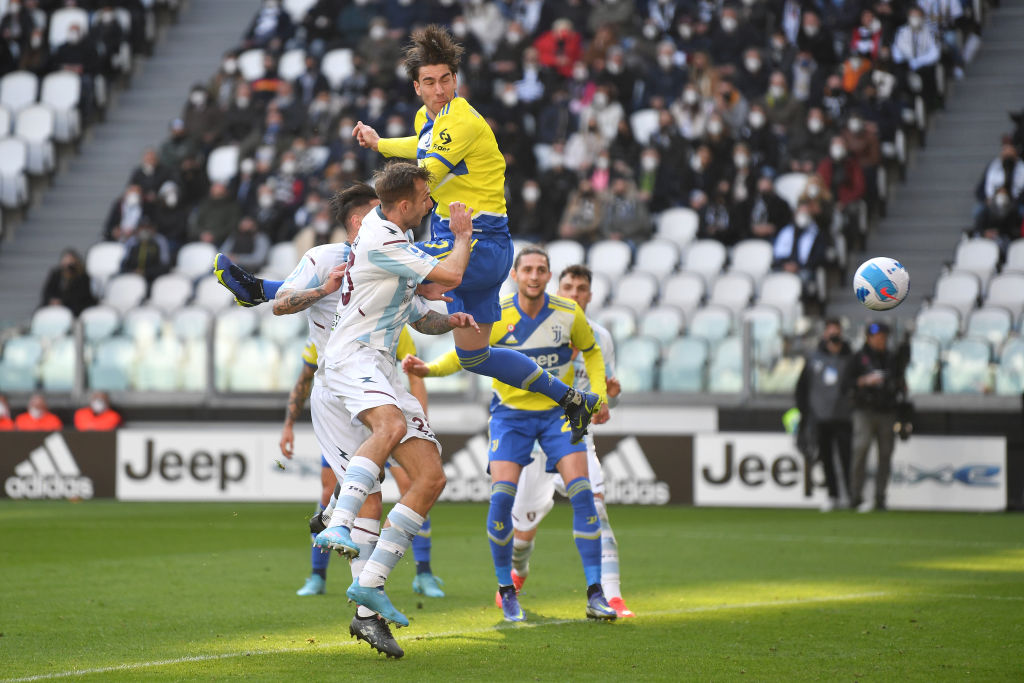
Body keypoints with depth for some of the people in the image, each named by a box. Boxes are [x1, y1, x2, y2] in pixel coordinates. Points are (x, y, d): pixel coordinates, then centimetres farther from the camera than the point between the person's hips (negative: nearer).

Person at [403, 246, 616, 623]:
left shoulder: (568, 313, -8)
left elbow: (591, 351, 11)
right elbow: (463, 355, -4)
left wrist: (599, 395, 0)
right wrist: (427, 369, -22)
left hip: (558, 411, 1)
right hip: (511, 412, -1)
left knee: (582, 493, -14)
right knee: (502, 496, -16)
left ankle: (595, 595, -9)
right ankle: (506, 591, 2)